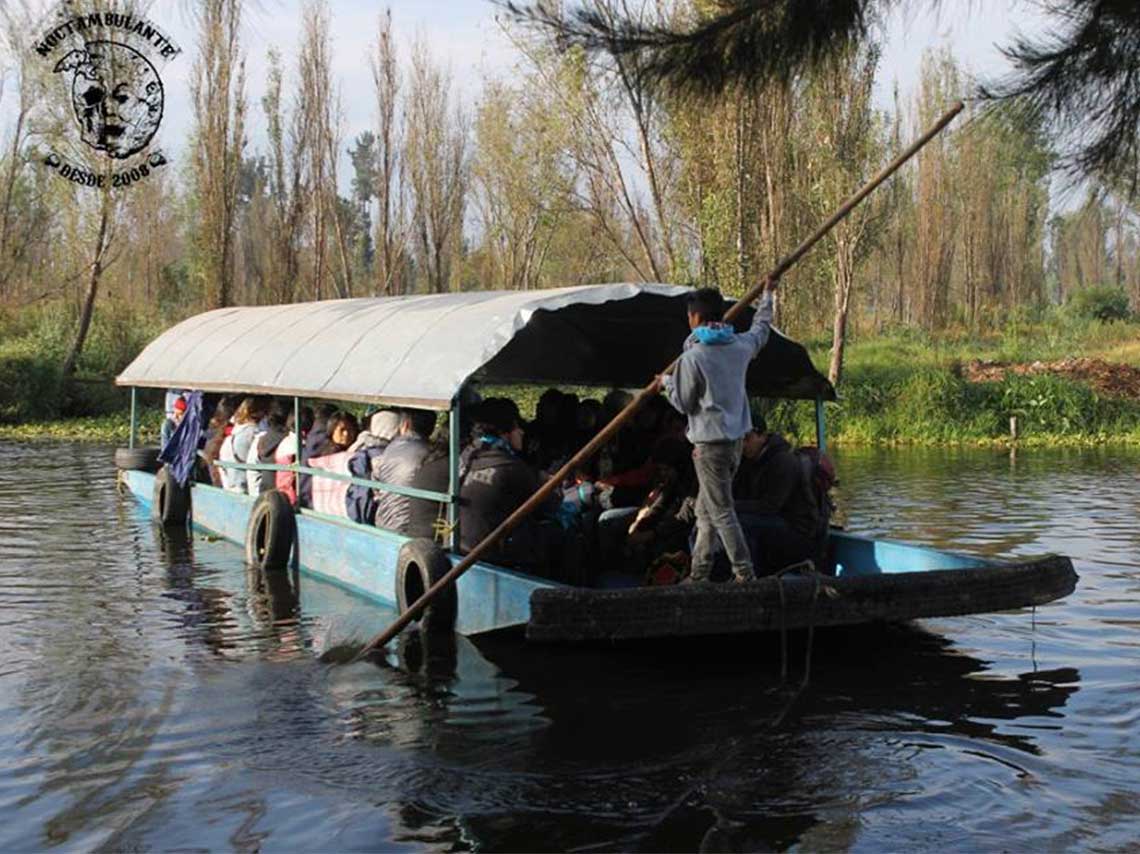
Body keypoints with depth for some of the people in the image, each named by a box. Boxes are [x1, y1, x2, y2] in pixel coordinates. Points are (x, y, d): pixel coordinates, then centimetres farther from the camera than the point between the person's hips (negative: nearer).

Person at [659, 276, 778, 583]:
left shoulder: (692, 357, -16)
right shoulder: (741, 345, 3)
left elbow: (683, 403, -7)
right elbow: (761, 328, 26)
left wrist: (667, 382, 12)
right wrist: (767, 295, 41)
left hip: (711, 443, -8)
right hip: (736, 439, 8)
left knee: (721, 512, -3)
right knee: (705, 509, 16)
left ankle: (746, 576, -3)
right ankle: (699, 575, 20)